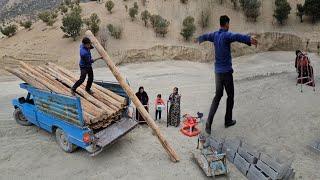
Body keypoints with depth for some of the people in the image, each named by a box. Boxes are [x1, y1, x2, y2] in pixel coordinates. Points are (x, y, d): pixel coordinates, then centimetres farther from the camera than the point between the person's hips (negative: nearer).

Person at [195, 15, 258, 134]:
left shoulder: (215, 35, 10)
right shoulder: (226, 35, -12)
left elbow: (205, 36, 32)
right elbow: (237, 37, -36)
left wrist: (199, 39, 54)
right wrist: (249, 39, -52)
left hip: (217, 70, 7)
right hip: (226, 71, -7)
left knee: (218, 95, 11)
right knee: (230, 95, 10)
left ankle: (209, 122, 0)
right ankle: (228, 121, 22)